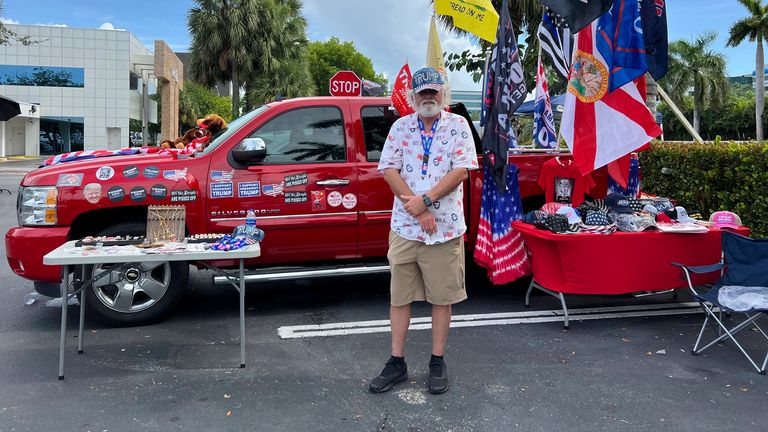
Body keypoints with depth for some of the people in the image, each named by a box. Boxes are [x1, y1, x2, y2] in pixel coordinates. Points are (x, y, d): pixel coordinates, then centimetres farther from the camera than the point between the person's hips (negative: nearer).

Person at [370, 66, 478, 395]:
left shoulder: (457, 125, 2)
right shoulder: (401, 127, 7)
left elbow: (461, 170, -8)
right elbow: (389, 170, -3)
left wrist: (426, 200, -16)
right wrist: (419, 211, -12)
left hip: (445, 228, -2)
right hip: (404, 228, 2)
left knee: (442, 297, 7)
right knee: (399, 297, 7)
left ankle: (438, 362, 21)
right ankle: (397, 363, 19)